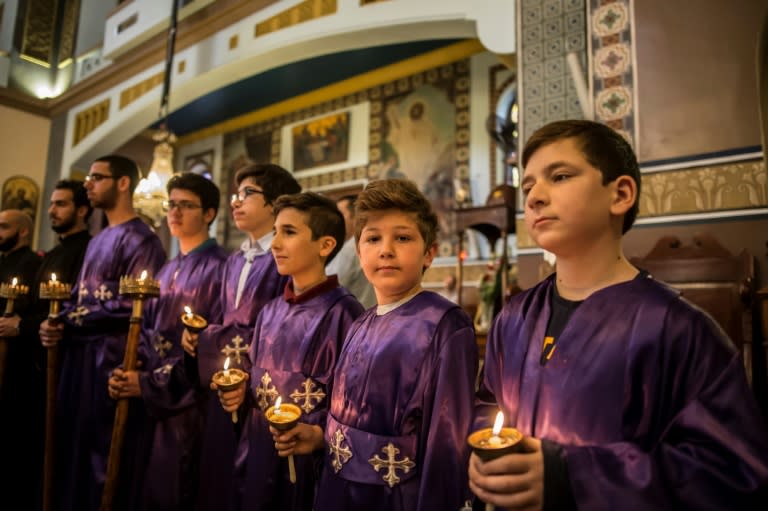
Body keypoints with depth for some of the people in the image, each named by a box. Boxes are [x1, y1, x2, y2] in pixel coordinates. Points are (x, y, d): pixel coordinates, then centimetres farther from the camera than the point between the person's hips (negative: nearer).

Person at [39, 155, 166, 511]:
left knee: (102, 452, 3)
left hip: (111, 358, -9)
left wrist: (74, 319, -9)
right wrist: (57, 325, 1)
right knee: (72, 449, 16)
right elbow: (81, 297, 19)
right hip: (78, 354, 9)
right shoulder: (98, 240, 18)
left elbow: (132, 306, -19)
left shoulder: (140, 239, -11)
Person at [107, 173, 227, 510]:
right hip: (149, 399, 8)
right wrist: (127, 373, -3)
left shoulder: (218, 269, -12)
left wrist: (152, 383, -15)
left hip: (186, 401, -7)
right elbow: (147, 330, 14)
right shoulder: (167, 270, 13)